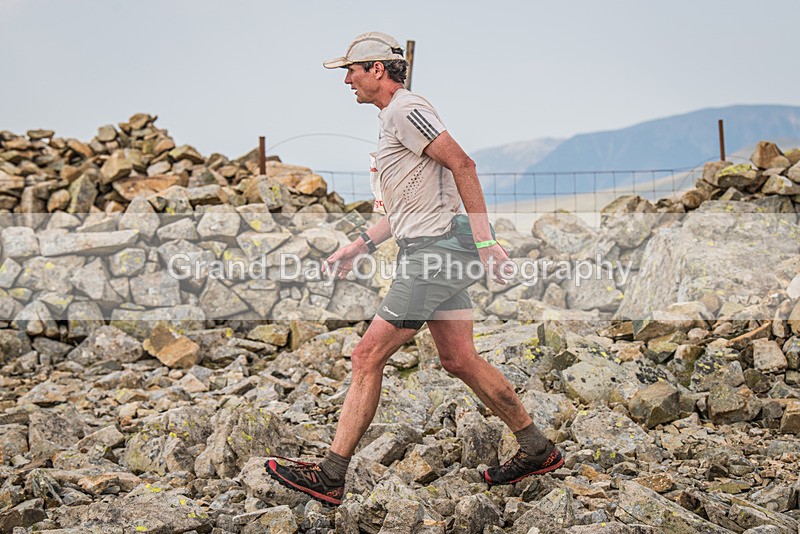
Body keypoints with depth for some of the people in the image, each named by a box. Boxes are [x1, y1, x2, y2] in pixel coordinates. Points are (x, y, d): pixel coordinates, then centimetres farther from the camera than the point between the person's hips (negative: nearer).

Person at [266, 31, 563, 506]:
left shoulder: (406, 109, -9)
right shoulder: (394, 117, 22)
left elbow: (462, 164, -19)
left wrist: (484, 240, -23)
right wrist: (359, 247, 24)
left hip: (437, 252, -10)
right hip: (437, 252, 10)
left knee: (368, 358, -8)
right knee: (460, 360, 12)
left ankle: (330, 476, -3)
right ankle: (538, 449, 21)